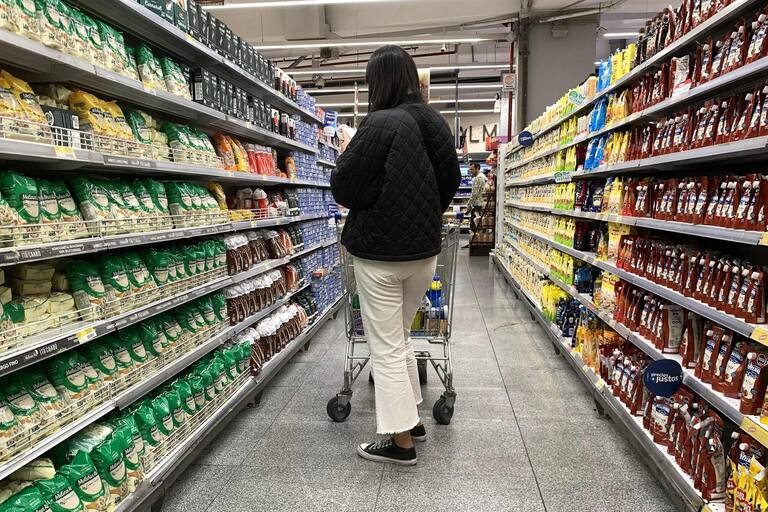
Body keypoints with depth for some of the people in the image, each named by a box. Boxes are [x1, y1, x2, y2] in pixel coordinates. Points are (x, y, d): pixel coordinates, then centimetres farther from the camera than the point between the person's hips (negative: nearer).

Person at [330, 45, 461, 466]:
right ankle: (411, 418, 33)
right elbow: (451, 181, 15)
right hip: (424, 250, 7)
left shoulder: (380, 124, -17)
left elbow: (343, 187, -14)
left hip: (380, 252, -7)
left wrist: (346, 154, 5)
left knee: (386, 346, 5)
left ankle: (401, 441, 15)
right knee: (400, 336, 22)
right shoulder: (435, 123, 5)